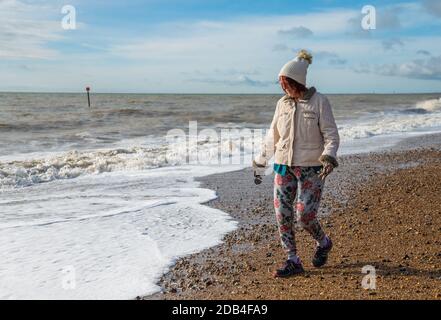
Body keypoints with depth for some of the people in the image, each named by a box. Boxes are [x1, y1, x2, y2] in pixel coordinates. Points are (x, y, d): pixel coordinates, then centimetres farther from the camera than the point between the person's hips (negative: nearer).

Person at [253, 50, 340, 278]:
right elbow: (272, 137, 15)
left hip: (311, 168, -5)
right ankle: (293, 261, 13)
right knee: (282, 215, 1)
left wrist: (329, 158, -26)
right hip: (284, 166, 5)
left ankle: (323, 243, 24)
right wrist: (260, 163, 19)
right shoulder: (282, 103, 7)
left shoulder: (319, 102, -7)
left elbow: (331, 135, -8)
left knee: (304, 216, -8)